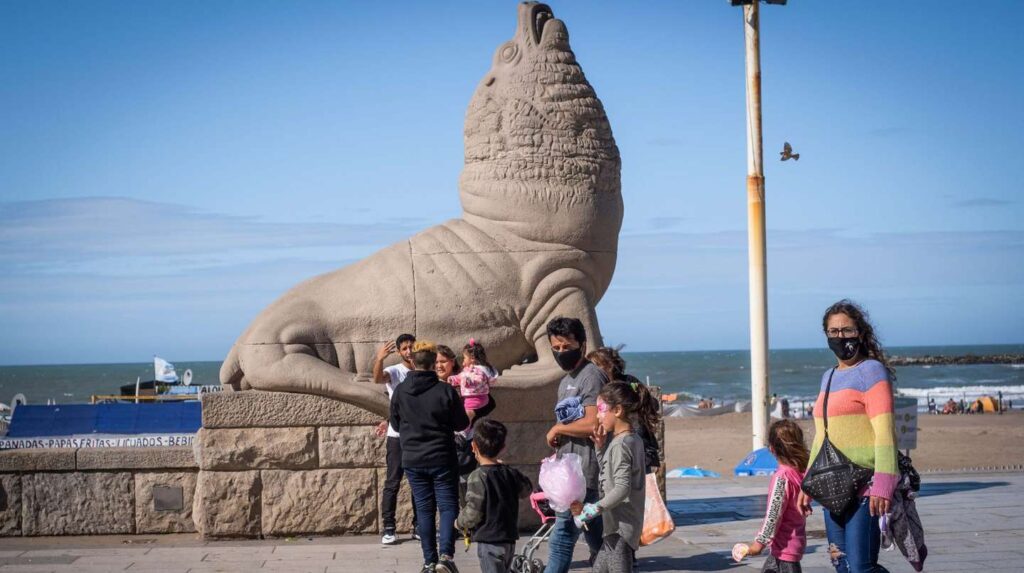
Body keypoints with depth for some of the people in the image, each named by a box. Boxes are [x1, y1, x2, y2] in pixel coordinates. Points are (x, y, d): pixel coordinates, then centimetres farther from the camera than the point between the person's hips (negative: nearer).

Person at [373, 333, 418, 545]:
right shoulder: (394, 372, -4)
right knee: (392, 482, -3)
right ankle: (388, 529, 0)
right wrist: (379, 359, -45)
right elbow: (377, 378, -27)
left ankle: (419, 527, 16)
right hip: (398, 436, -4)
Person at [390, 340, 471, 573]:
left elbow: (395, 423, 9)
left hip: (412, 460, 2)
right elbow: (461, 424, -2)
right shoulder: (445, 390, -11)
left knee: (424, 509, 9)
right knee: (448, 505, 4)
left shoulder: (400, 391, -4)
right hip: (442, 458, -2)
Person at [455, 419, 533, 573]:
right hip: (510, 539, 7)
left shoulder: (478, 477, -16)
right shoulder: (511, 473, 4)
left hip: (489, 542, -7)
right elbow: (527, 489, 26)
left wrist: (460, 523, 3)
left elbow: (473, 513, -19)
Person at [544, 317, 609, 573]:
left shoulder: (592, 376, -12)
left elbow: (592, 424, -21)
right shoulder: (566, 381, 20)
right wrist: (557, 438, 10)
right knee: (595, 535, 14)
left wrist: (557, 428, -9)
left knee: (562, 537, -10)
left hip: (583, 472, -10)